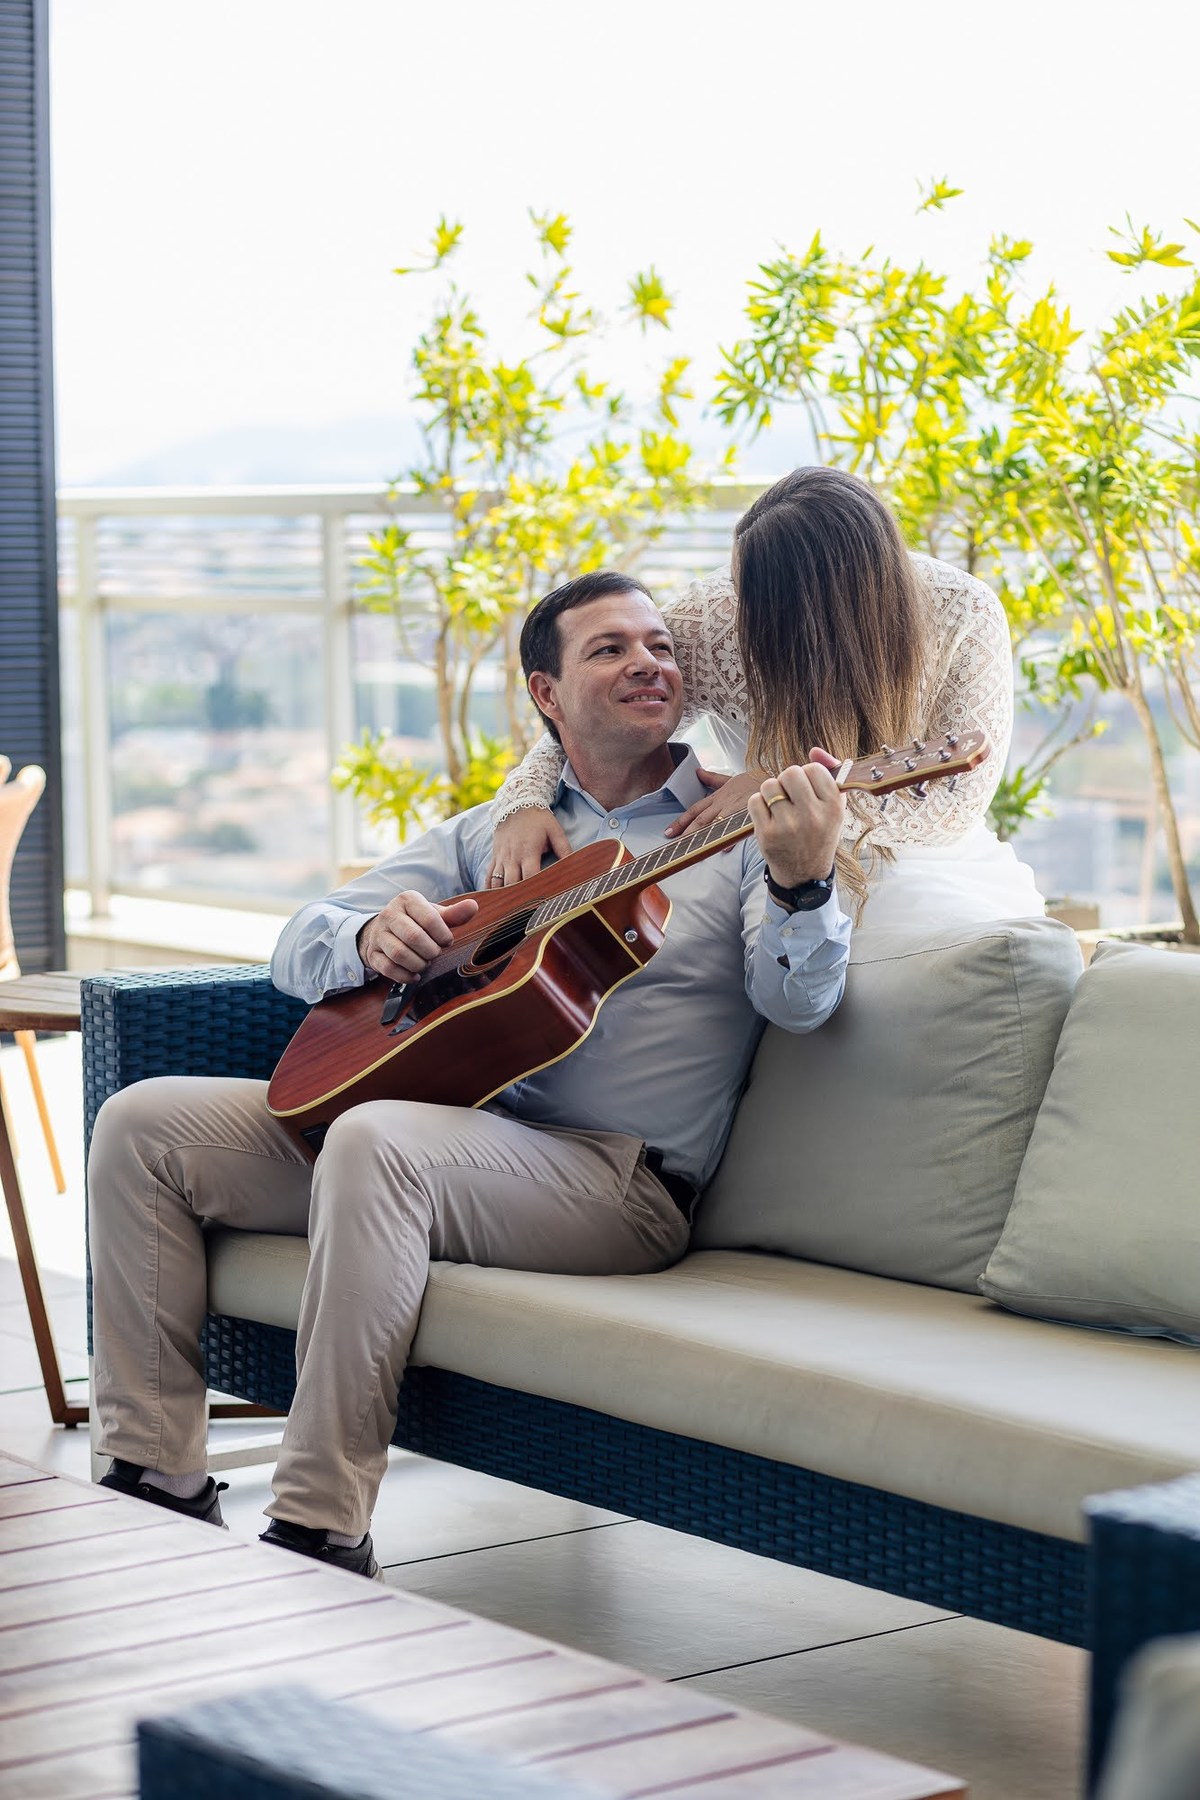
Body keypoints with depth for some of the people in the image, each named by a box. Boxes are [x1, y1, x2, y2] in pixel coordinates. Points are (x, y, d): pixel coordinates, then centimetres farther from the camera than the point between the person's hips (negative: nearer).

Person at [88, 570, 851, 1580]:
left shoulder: (747, 825, 5)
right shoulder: (493, 832, 20)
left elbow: (798, 1002, -13)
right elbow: (299, 947, 15)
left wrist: (802, 882, -35)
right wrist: (371, 940, -9)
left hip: (616, 1181, -6)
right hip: (446, 1126, 6)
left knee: (377, 1138, -36)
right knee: (143, 1125, -5)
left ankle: (322, 1530, -32)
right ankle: (158, 1483, -4)